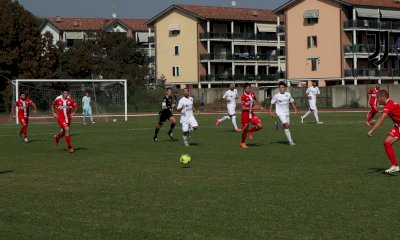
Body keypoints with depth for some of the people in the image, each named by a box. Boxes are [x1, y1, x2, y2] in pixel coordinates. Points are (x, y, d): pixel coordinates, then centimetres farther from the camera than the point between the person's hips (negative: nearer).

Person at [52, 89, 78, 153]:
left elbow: (76, 107, 3)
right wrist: (54, 113, 5)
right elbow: (53, 105, 13)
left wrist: (73, 112, -13)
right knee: (67, 129, -20)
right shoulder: (58, 99, -5)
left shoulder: (70, 100, -4)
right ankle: (69, 147, -12)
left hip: (68, 118, 4)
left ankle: (57, 137, 55)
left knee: (64, 132, 17)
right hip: (61, 118, -4)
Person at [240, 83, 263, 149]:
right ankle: (242, 143, 26)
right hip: (245, 114, -5)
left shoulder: (252, 94, 0)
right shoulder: (243, 96, -18)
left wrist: (260, 106, 19)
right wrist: (253, 108, -25)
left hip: (252, 114, 5)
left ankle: (250, 131, 19)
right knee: (245, 129, 3)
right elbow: (243, 108, -19)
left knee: (260, 126, -9)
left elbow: (256, 100, 22)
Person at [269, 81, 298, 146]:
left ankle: (278, 125, 46)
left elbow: (292, 102, 15)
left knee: (285, 126, 12)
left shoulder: (288, 94, 1)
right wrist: (270, 112, -6)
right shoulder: (276, 96, -9)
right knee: (286, 125, -20)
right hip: (280, 112, -5)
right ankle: (290, 141, -14)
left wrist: (295, 109, 6)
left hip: (287, 112, 5)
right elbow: (271, 104, 1)